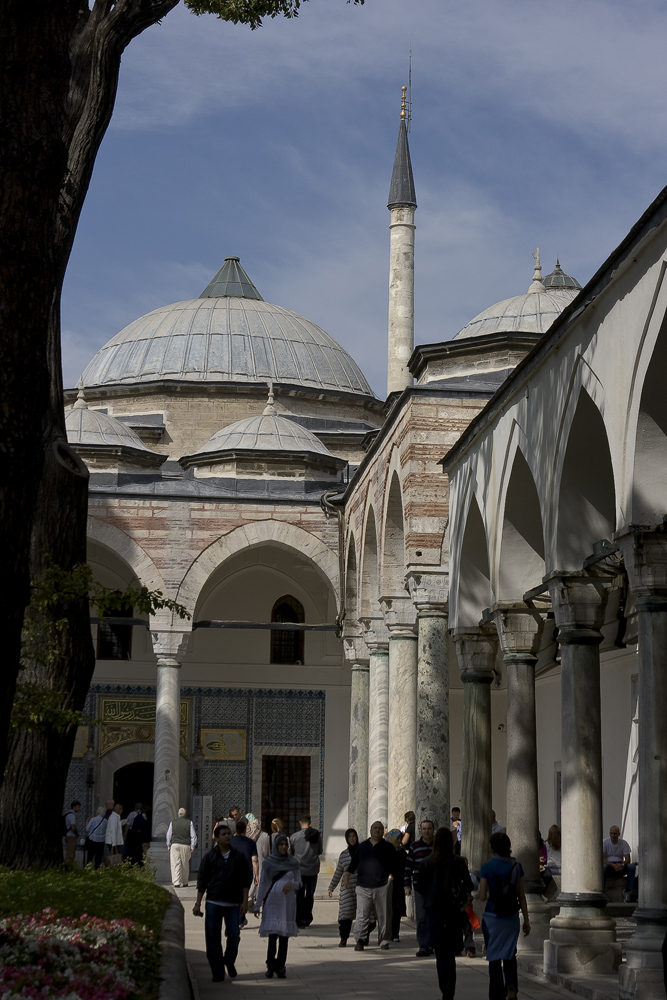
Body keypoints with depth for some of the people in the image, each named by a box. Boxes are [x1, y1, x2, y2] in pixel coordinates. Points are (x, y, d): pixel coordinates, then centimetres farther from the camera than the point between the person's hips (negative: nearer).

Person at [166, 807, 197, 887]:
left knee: (175, 864, -2)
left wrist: (168, 846, 15)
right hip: (186, 845, 0)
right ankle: (185, 882, 19)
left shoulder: (172, 822, 7)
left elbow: (168, 835, 9)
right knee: (185, 864, 11)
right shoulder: (190, 823, 5)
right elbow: (193, 835, 2)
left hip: (175, 845, 0)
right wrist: (192, 846, 5)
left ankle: (176, 883, -12)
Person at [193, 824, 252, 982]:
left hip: (233, 904, 0)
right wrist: (198, 904, 2)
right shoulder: (210, 857, 3)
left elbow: (246, 880, 8)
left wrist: (244, 901, 1)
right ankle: (217, 972, 9)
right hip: (213, 903, 0)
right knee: (213, 940, 0)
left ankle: (229, 961, 22)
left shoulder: (238, 857, 5)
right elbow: (202, 881, 5)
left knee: (234, 935, -6)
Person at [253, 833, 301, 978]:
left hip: (288, 902, 2)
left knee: (284, 936, 3)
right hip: (272, 902, -2)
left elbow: (299, 883, 12)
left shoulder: (293, 863, 7)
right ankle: (270, 965, 0)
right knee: (273, 934, -12)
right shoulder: (268, 863, 2)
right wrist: (257, 905, 4)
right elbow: (262, 885, 5)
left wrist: (291, 884, -11)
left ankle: (280, 967, 10)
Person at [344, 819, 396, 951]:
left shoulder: (388, 847, 10)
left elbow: (393, 865, 6)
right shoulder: (362, 846, 17)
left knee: (383, 916, 2)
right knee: (362, 915, -6)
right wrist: (347, 874, 9)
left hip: (381, 887, -1)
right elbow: (354, 861, 20)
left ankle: (383, 941, 11)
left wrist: (391, 875, -10)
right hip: (363, 886, 1)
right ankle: (360, 940, -3)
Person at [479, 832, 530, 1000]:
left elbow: (482, 896, -8)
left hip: (492, 917, -2)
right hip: (511, 917, 2)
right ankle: (511, 985, -9)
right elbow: (521, 896, 2)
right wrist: (526, 920, 7)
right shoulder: (516, 867, -1)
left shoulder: (486, 868, -8)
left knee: (494, 958, 9)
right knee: (510, 956, 16)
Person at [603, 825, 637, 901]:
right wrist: (613, 865, -28)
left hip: (620, 867, 2)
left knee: (631, 867, -27)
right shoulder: (604, 842, -3)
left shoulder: (624, 843, 2)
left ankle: (628, 891, -29)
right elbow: (602, 859, -11)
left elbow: (627, 859, -5)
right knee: (603, 867, -37)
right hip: (609, 866, -2)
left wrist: (622, 864, -29)